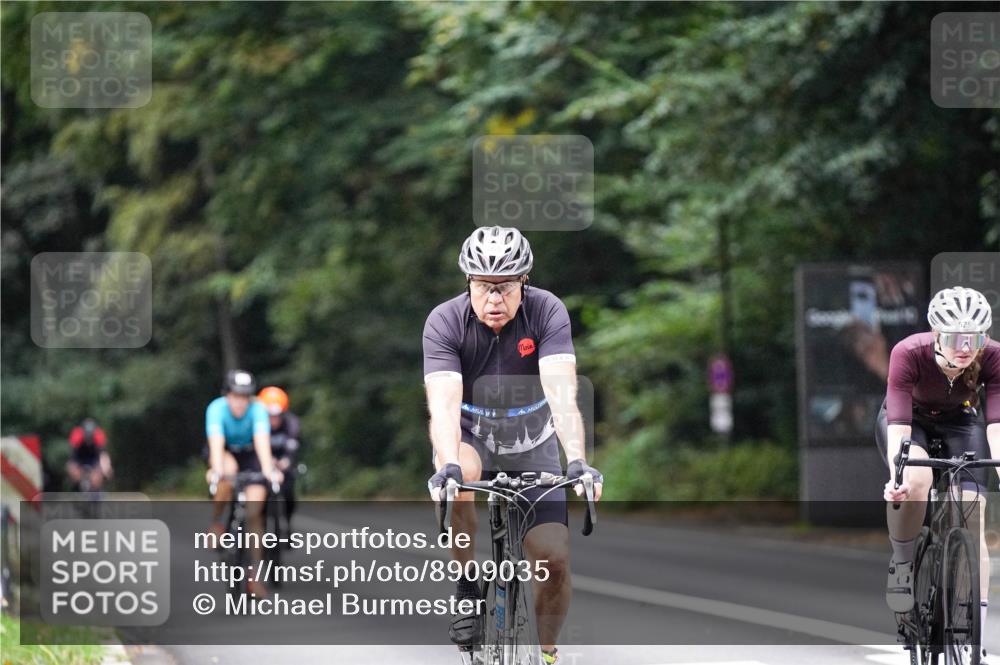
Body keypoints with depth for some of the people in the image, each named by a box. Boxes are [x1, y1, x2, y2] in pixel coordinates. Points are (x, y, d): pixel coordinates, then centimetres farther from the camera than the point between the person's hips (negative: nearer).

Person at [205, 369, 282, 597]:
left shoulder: (257, 409, -28)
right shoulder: (217, 409, -29)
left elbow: (262, 440, -40)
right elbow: (216, 441, -40)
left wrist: (268, 470, -56)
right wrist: (217, 469, -57)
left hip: (250, 455, 1)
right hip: (225, 453, -1)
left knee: (254, 513, -12)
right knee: (229, 470, -38)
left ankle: (254, 577, -4)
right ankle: (216, 522, -16)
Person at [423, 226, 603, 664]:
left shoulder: (547, 313, -22)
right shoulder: (445, 322, -23)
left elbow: (562, 393, -33)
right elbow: (443, 403, -34)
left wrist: (577, 461, -48)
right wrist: (448, 467, -52)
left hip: (532, 448, 1)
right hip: (472, 439, -1)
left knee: (554, 558, -12)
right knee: (460, 476, -36)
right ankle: (468, 590, -17)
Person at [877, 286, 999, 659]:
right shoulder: (908, 354, -36)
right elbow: (899, 424, -42)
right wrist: (896, 477, -58)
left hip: (960, 421, 2)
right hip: (910, 419, -2)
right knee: (915, 480, -35)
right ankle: (902, 561, -8)